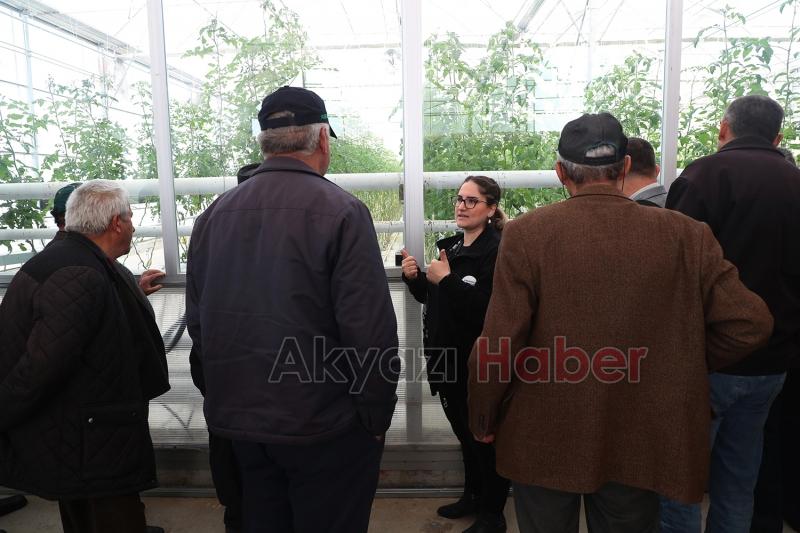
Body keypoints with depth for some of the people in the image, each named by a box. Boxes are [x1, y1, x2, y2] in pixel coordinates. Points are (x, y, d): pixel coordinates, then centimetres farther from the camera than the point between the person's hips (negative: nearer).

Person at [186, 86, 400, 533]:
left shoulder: (216, 213, 1)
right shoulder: (341, 211, -16)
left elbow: (198, 321, 6)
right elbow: (371, 329, -20)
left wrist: (231, 395, 17)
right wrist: (377, 418, -6)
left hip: (238, 418, 6)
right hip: (324, 427, -5)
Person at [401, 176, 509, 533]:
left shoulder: (497, 251, -17)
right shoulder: (450, 246, 9)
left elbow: (487, 311, -27)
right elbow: (433, 299, 17)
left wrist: (447, 279, -23)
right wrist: (415, 278, -1)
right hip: (447, 359, 8)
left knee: (486, 436, 9)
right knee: (465, 433, 23)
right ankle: (473, 496, 43)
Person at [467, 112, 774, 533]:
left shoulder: (525, 234, -17)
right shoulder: (686, 236, -9)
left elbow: (499, 345, -17)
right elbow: (750, 324, -5)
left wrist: (484, 419, -2)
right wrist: (682, 365, 9)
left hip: (543, 442, -2)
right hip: (638, 446, 2)